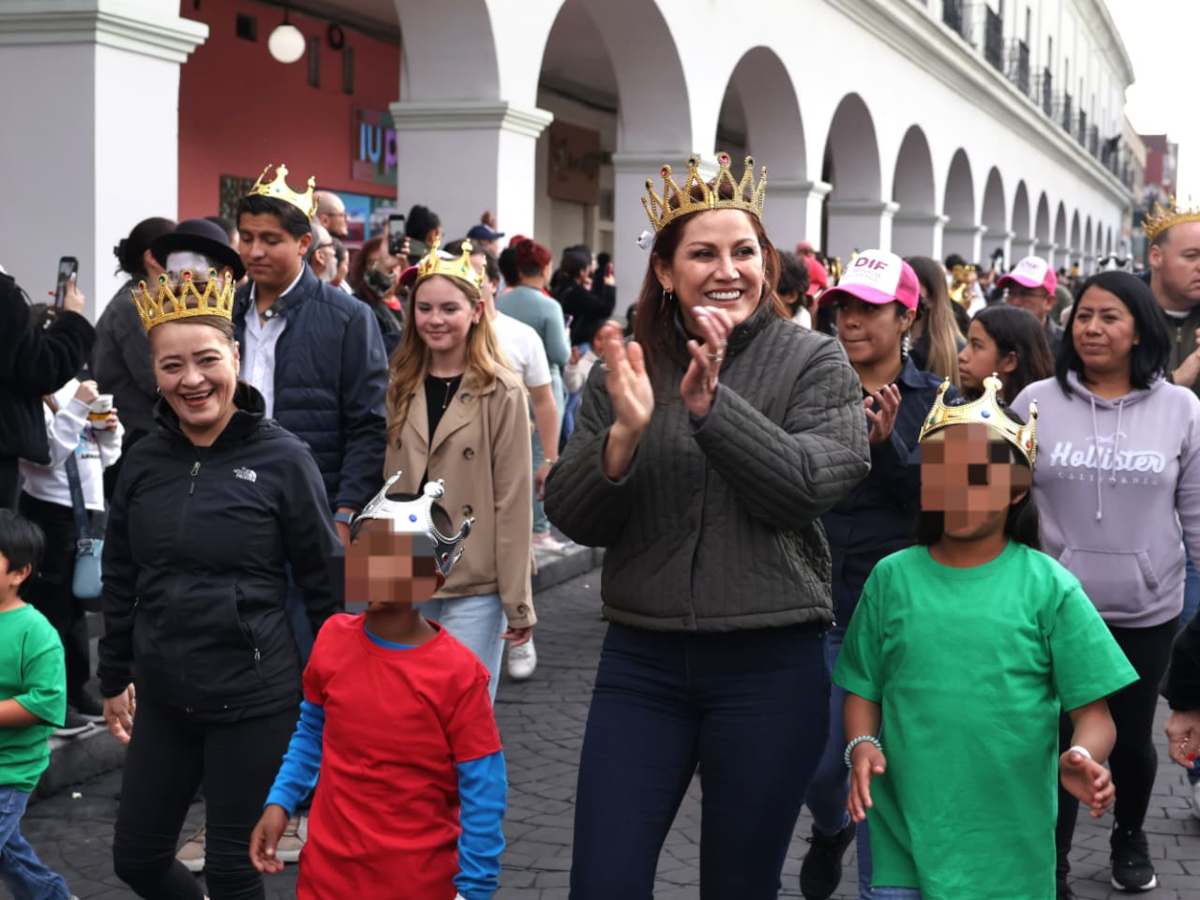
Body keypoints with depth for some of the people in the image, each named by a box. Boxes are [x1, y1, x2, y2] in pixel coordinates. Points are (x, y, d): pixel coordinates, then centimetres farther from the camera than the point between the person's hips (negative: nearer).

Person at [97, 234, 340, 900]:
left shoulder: (281, 457, -10)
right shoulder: (145, 460, 2)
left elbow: (323, 579, -5)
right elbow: (120, 578, 12)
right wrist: (115, 678, 15)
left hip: (255, 701, -4)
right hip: (163, 697, 5)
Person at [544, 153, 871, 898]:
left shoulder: (815, 363, -2)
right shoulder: (627, 367, 4)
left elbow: (803, 490, -14)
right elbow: (574, 519, 0)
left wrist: (710, 404, -24)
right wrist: (625, 431, -18)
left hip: (771, 664, -2)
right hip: (642, 660, 2)